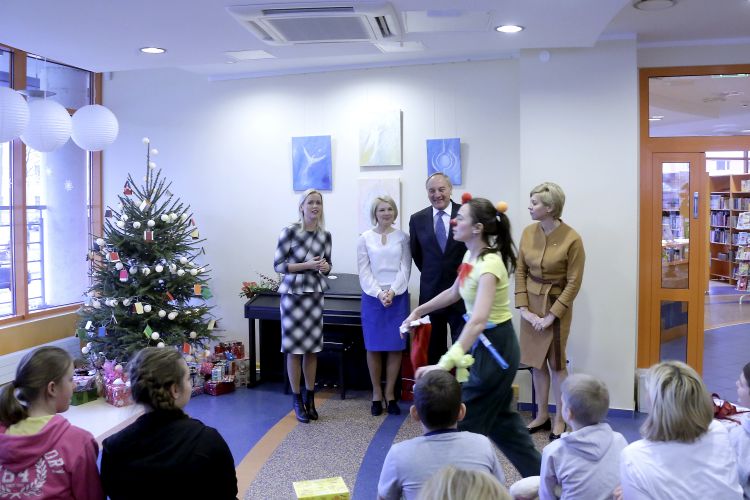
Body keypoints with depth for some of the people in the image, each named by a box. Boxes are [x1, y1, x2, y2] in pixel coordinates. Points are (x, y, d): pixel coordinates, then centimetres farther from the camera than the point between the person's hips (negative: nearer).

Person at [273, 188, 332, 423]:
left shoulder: (325, 235, 6)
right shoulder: (289, 231, -8)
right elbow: (278, 265, -8)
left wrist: (325, 267, -7)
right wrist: (307, 265, -17)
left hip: (315, 295, 4)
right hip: (293, 294, -4)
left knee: (312, 347, 8)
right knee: (294, 348, 0)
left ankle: (310, 398, 20)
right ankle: (297, 400, 13)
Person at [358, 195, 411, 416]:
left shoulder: (402, 237, 4)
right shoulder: (365, 238, 3)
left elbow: (405, 268, 0)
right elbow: (364, 272, -1)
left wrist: (392, 292, -13)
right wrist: (379, 294, -13)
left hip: (398, 296, 0)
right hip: (373, 297, 0)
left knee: (396, 346, 2)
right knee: (374, 347, 4)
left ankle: (390, 394, 14)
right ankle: (376, 394, 17)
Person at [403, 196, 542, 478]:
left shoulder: (489, 264, -28)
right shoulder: (471, 255, 0)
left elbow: (478, 320, -41)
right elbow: (454, 293, 19)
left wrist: (446, 363, -49)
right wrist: (419, 311, 21)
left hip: (495, 346, -10)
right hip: (485, 343, 10)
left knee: (468, 422, 1)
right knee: (499, 417, 22)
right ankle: (536, 473, 39)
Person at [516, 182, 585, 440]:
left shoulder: (572, 239, -16)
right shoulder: (528, 232, -2)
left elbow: (573, 283, -13)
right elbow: (520, 271, 2)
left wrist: (551, 316, -14)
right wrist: (523, 308, -5)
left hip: (557, 304, -4)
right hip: (531, 303, 5)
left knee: (556, 363, 5)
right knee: (536, 361, 11)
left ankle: (560, 419, 21)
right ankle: (542, 415, 26)